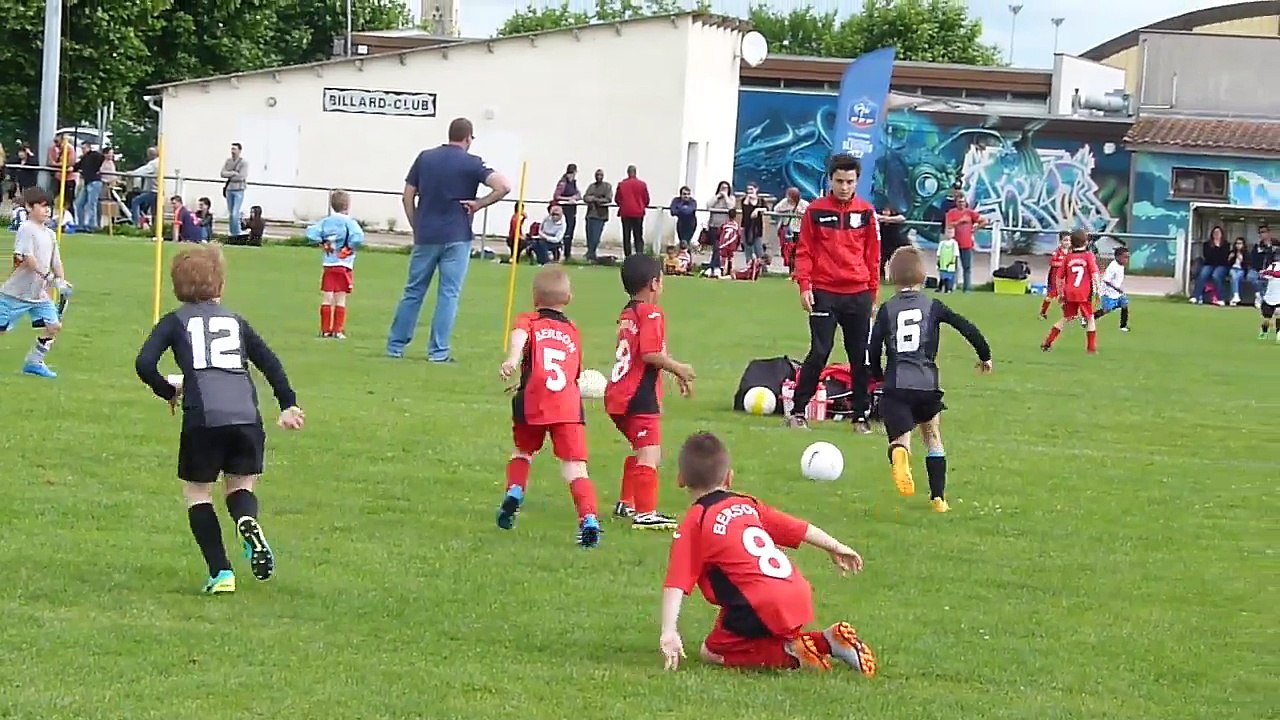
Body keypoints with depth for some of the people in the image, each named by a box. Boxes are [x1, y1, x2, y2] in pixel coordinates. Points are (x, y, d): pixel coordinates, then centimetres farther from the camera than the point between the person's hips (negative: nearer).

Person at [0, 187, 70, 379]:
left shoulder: (50, 234, 12)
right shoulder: (27, 229, -13)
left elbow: (56, 261, 15)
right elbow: (26, 256, -23)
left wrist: (62, 282, 1)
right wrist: (44, 274, -29)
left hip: (39, 293, 8)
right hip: (17, 291, -8)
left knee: (54, 325, 0)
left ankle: (34, 362, 12)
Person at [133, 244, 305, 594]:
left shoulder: (175, 322, 13)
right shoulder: (236, 322, 22)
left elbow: (144, 364, 1)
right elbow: (270, 362, 20)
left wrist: (168, 392, 17)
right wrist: (288, 405, 25)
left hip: (203, 418, -2)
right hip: (247, 417, 2)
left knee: (197, 491, 14)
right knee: (240, 484, 20)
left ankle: (220, 572, 1)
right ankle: (248, 521, -18)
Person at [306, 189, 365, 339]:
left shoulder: (325, 221, 6)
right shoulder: (349, 222, -8)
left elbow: (311, 234, -1)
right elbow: (358, 238, -23)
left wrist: (322, 243, 8)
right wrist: (350, 248, -7)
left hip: (328, 265, 4)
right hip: (344, 265, -4)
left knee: (327, 299, 6)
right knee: (340, 300, 1)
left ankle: (325, 329, 7)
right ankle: (338, 330, 0)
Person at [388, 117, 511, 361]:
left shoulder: (425, 158, 6)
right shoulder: (471, 163, -5)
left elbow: (408, 196, 7)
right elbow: (504, 186, -17)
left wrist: (417, 228, 14)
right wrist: (479, 204, -5)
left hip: (425, 237, 3)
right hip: (456, 238, -3)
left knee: (413, 291, 11)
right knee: (448, 294, 1)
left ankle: (395, 345, 13)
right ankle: (438, 351, -1)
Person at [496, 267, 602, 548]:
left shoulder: (529, 322, 12)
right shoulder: (573, 331, 23)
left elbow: (519, 335, -14)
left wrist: (512, 358, -33)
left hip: (532, 405, -1)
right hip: (569, 406, 1)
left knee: (522, 451, 29)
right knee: (575, 466, -6)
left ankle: (514, 493, 11)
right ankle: (588, 520, -22)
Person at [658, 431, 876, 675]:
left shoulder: (694, 523, 1)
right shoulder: (748, 505, 17)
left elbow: (676, 583, -9)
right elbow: (801, 529, 25)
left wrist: (668, 633, -15)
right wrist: (837, 548, 41)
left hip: (759, 610, -7)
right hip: (799, 600, 7)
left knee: (711, 654, 10)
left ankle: (790, 656, -8)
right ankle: (827, 641, 8)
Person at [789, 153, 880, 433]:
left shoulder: (866, 212, 6)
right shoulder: (815, 210, 1)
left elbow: (873, 253, 10)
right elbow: (804, 250, 2)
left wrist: (872, 291, 8)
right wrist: (804, 286, -7)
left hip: (858, 295, 2)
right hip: (824, 294, -2)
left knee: (861, 357, 4)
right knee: (819, 353, -7)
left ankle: (861, 415, 11)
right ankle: (799, 410, 1)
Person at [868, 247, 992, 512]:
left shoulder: (887, 310, 6)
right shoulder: (933, 306, 5)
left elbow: (873, 349, 5)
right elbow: (968, 329, 2)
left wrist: (878, 376, 24)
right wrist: (985, 356, 18)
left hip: (895, 387, -1)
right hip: (928, 386, 1)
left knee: (900, 440, -2)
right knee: (933, 439, 23)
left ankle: (899, 452, -41)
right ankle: (938, 497, 19)